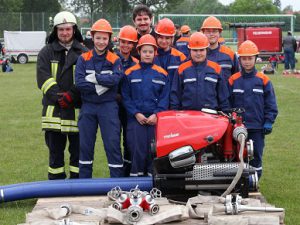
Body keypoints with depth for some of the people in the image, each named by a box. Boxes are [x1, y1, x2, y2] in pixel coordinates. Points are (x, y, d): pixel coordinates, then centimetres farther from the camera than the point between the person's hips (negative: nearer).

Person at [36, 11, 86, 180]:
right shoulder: (47, 53, 9)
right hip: (54, 109, 1)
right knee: (55, 149, 7)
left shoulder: (83, 53, 7)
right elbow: (43, 78, -3)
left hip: (77, 109, -1)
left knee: (78, 149, 5)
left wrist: (72, 96, -16)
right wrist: (59, 97, -15)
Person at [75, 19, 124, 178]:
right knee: (85, 145, 9)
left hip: (108, 106, -2)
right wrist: (99, 86, -16)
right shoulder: (83, 59, 5)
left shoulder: (115, 60, 3)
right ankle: (84, 180, 22)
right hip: (88, 106, 2)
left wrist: (95, 78, -15)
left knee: (112, 144, -4)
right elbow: (79, 82, -8)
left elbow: (116, 79, -16)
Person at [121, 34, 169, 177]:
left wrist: (156, 114, -8)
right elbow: (126, 97, 4)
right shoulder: (130, 73, 5)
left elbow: (165, 97, 4)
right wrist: (136, 113, -7)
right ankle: (135, 177, 5)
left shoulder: (162, 74, 7)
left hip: (155, 119, 1)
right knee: (137, 149, -4)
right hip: (135, 118, -1)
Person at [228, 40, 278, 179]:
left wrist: (268, 122, -5)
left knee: (256, 157, 6)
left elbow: (271, 104, 3)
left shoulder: (263, 80, 1)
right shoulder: (233, 80, 2)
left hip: (257, 127, 0)